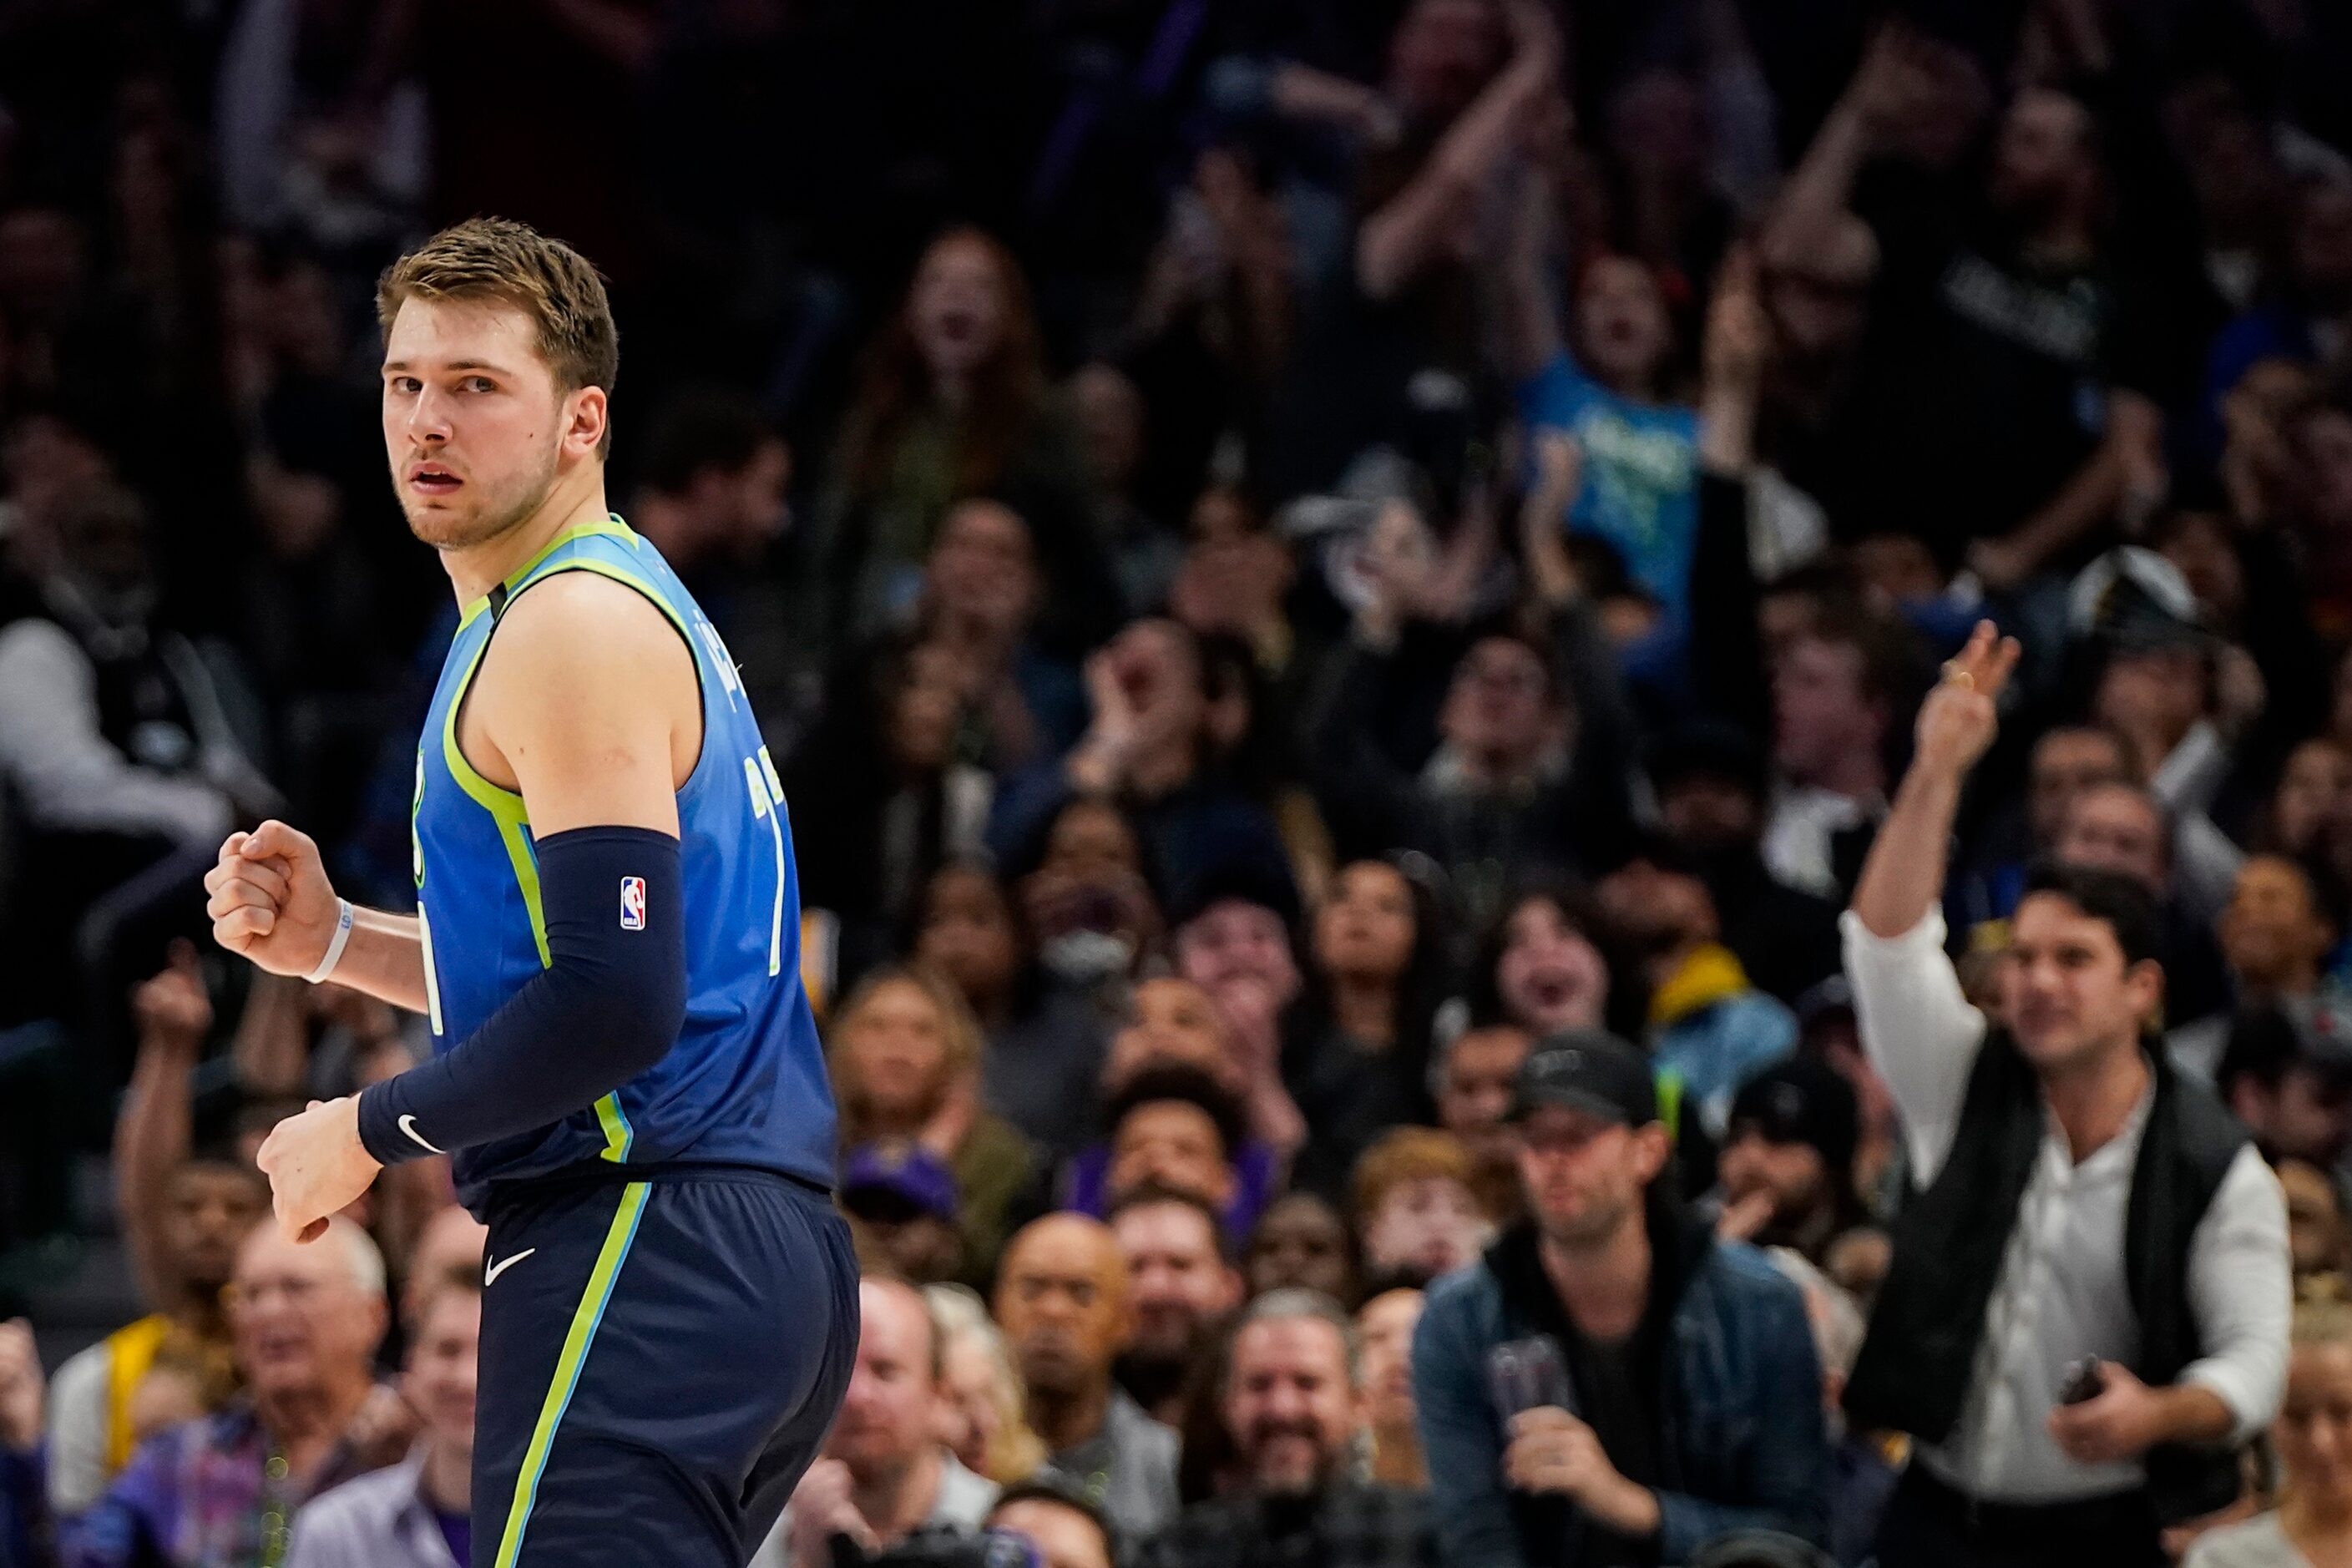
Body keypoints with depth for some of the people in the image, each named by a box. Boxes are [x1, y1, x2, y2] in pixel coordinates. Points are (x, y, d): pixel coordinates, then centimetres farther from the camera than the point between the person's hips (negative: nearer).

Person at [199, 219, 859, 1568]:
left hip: (648, 1252, -11)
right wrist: (333, 940, 15)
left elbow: (616, 1006, -20)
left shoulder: (576, 625, -11)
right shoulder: (623, 602, 21)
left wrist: (370, 1131, -8)